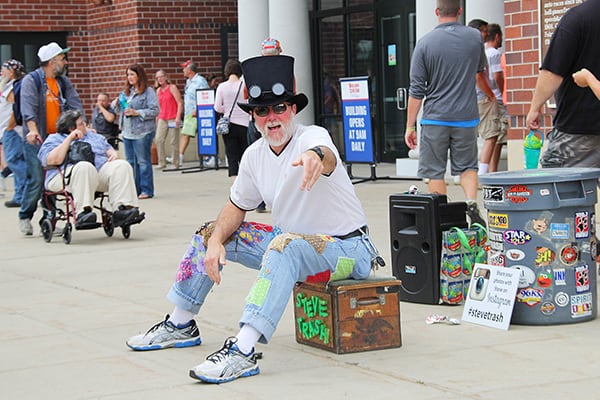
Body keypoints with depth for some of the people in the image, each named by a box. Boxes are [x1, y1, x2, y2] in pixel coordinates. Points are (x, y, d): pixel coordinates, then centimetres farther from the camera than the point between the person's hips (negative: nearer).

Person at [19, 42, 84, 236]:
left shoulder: (63, 82, 13)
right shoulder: (31, 80, -6)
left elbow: (75, 105, 7)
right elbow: (28, 107, -19)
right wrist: (33, 131, -33)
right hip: (36, 140, -6)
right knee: (36, 179, -8)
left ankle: (49, 218, 14)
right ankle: (25, 218, 9)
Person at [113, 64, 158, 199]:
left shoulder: (149, 91, -7)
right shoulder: (127, 91, 15)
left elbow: (155, 111, -13)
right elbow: (120, 108, 26)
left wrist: (137, 113, -18)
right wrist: (116, 104, 4)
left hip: (142, 132, -8)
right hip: (127, 132, 8)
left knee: (143, 161, -5)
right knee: (131, 162, 10)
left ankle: (146, 190, 0)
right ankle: (134, 190, 17)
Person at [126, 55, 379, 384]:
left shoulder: (312, 137, -21)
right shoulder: (255, 155, 0)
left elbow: (327, 158, -46)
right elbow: (236, 207, 11)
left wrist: (315, 157, -71)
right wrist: (215, 241, -8)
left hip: (347, 250, -8)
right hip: (290, 241, 8)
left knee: (286, 244, -39)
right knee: (210, 233, 9)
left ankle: (243, 351, -47)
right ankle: (180, 325, 23)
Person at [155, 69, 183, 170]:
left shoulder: (172, 88, -2)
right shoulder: (158, 90, 15)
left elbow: (180, 103, -6)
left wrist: (178, 117, -14)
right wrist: (157, 118, 15)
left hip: (173, 118, -5)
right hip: (162, 119, 5)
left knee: (174, 141, -4)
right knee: (159, 140, -6)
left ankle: (175, 163, 2)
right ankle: (162, 163, -1)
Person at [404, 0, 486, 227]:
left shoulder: (425, 43, -6)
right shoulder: (475, 38, 1)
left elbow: (416, 89, -5)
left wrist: (410, 125, 1)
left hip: (435, 118, -2)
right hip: (466, 117, 2)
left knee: (435, 172, 7)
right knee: (467, 166, 14)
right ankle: (472, 204, -10)